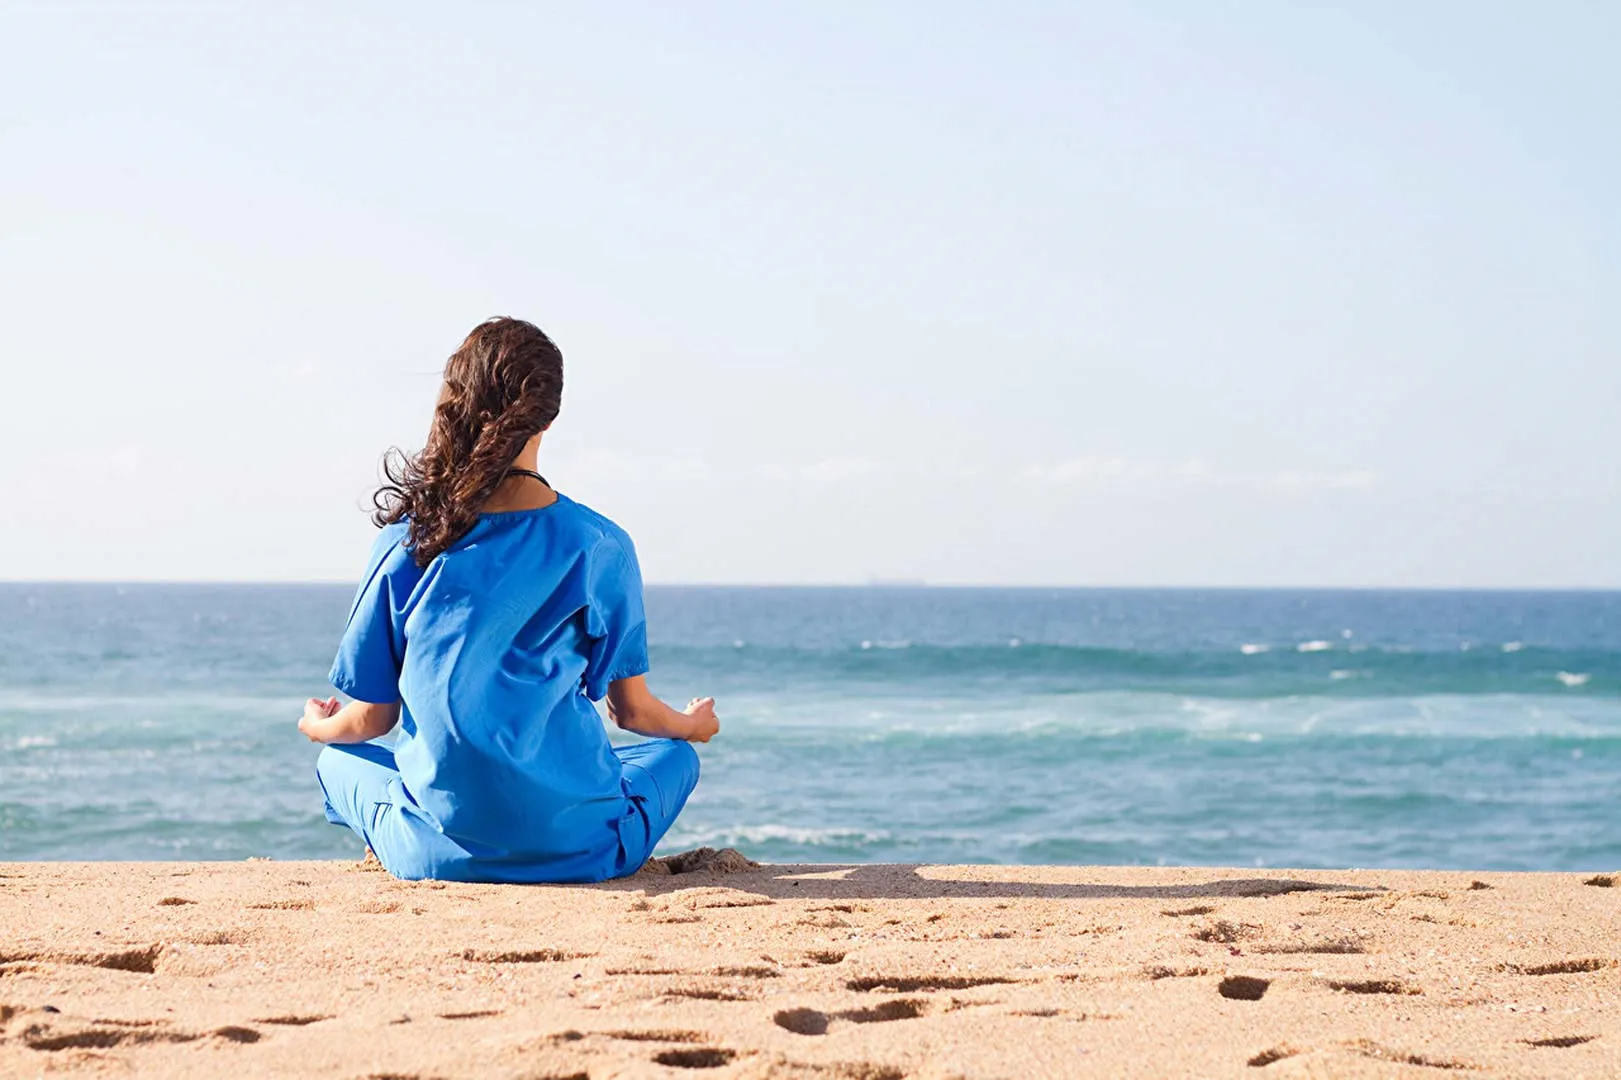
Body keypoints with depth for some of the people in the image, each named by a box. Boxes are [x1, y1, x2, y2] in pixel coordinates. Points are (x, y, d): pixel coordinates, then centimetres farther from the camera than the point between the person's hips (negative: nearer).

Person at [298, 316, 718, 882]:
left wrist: (319, 726, 31)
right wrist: (692, 725, 32)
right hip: (577, 846, 0)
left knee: (338, 761, 31)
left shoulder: (406, 540, -3)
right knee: (675, 755, 31)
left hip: (438, 851, 0)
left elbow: (372, 718, 5)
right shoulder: (599, 545, -4)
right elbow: (634, 712, 7)